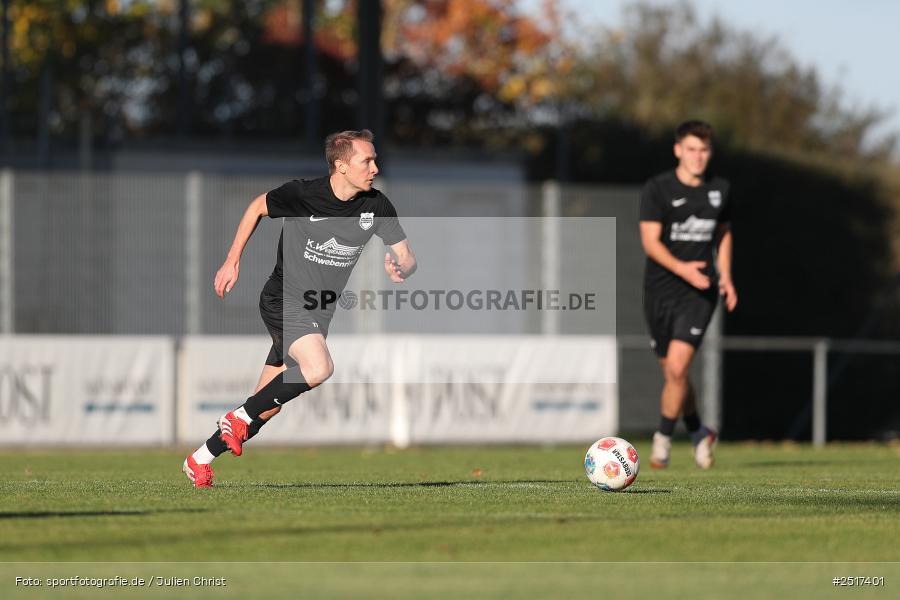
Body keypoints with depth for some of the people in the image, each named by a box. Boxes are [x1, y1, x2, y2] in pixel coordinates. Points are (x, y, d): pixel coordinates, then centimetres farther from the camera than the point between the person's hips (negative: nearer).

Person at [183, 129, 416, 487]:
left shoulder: (376, 206, -5)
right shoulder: (302, 195, -16)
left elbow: (406, 256, 1)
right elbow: (257, 207, 3)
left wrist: (400, 270, -23)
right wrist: (232, 261, 4)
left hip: (319, 314, 6)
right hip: (284, 301, -5)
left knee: (268, 407, 6)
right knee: (319, 367, -31)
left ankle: (201, 458, 24)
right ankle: (241, 416, -13)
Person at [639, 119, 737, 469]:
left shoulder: (719, 190, 7)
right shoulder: (657, 189, -5)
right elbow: (650, 241, -13)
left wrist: (725, 276, 10)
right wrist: (682, 268, -28)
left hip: (699, 293, 0)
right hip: (660, 292, 0)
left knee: (677, 367, -17)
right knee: (672, 372, 10)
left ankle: (663, 439, -2)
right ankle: (698, 433, 33)